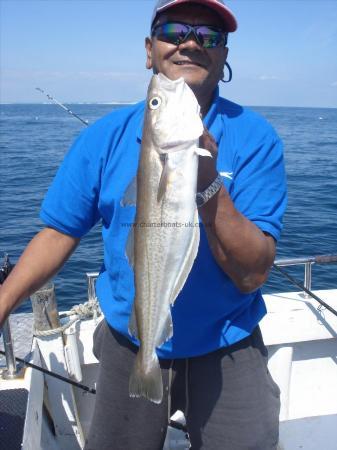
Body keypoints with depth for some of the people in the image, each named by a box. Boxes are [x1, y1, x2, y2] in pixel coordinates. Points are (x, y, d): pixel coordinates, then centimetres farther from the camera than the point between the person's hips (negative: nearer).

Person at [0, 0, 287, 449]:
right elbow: (59, 232, -1)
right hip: (127, 348, 2)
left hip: (226, 354, -1)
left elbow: (253, 274, -19)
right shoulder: (105, 137, -6)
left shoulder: (255, 138, -12)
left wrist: (208, 185, -32)